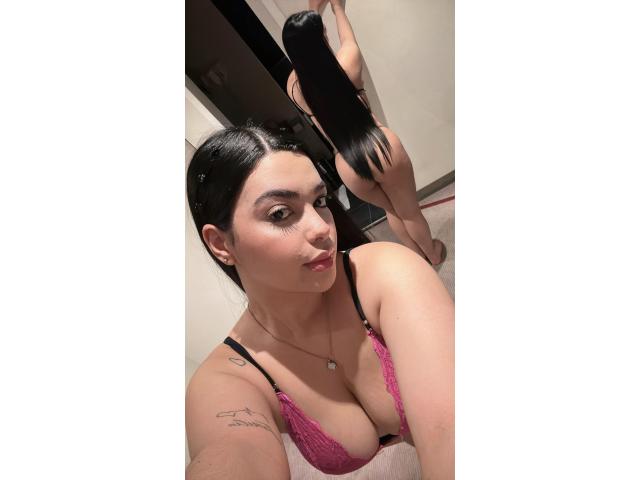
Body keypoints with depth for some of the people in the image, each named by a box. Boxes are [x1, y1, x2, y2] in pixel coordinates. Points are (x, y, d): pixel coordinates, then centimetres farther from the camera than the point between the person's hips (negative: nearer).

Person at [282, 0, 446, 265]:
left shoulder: (293, 87, -2)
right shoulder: (347, 61, -10)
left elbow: (302, 54, 21)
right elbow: (348, 39, 16)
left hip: (348, 168, 3)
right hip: (381, 149, -3)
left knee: (390, 209, 29)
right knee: (409, 211, 22)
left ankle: (418, 256, 47)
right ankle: (433, 254, 46)